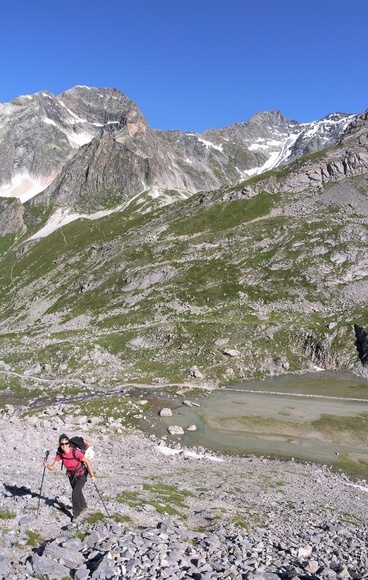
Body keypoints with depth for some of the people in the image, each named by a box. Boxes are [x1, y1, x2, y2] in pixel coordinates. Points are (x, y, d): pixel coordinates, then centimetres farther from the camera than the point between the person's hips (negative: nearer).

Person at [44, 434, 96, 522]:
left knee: (75, 493, -17)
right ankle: (83, 506, 54)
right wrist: (47, 465, -40)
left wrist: (92, 475, -27)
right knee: (77, 492, 25)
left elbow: (87, 462, -25)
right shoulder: (59, 453, -20)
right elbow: (53, 467, -19)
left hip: (81, 475, -6)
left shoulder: (75, 452, -34)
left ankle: (76, 513, 8)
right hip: (71, 475, 6)